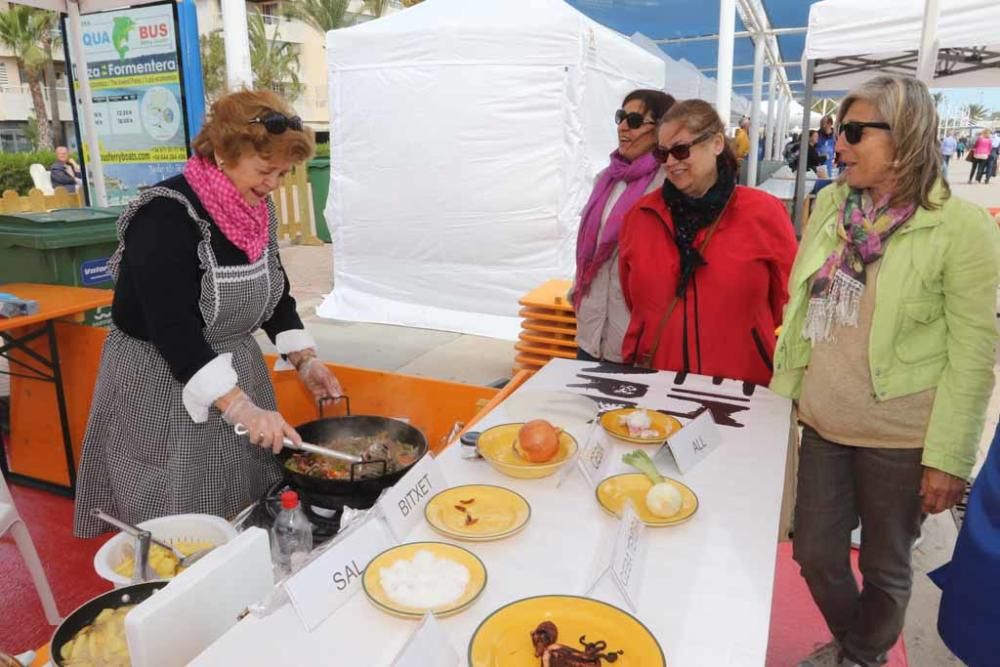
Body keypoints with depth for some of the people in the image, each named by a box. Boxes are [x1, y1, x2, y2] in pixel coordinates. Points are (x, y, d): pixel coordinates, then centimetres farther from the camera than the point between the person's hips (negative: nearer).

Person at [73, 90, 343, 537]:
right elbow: (173, 331, -29)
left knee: (251, 514, 15)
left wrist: (303, 359, 0)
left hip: (233, 370, 7)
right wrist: (239, 406, -36)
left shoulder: (257, 209, 0)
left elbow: (274, 293, 11)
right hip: (162, 382, -7)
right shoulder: (165, 218, -23)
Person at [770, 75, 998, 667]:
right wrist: (782, 394, 10)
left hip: (899, 439, -5)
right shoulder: (831, 204, 2)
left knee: (885, 567, 15)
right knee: (815, 554, 17)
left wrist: (948, 458, -13)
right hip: (823, 425, 5)